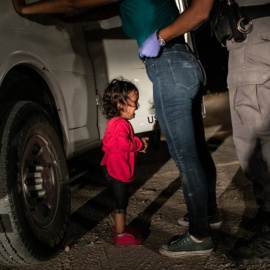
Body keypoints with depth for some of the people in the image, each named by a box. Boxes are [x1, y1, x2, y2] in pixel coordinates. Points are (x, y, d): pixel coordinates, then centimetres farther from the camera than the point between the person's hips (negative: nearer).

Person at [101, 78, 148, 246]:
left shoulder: (116, 122, 14)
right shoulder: (121, 124, -22)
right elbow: (124, 144, -34)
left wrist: (138, 143, 8)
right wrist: (140, 143, -18)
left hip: (116, 169, 11)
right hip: (117, 170, -11)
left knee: (122, 201, 21)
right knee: (121, 203, -1)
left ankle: (121, 228, 35)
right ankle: (120, 236, 8)